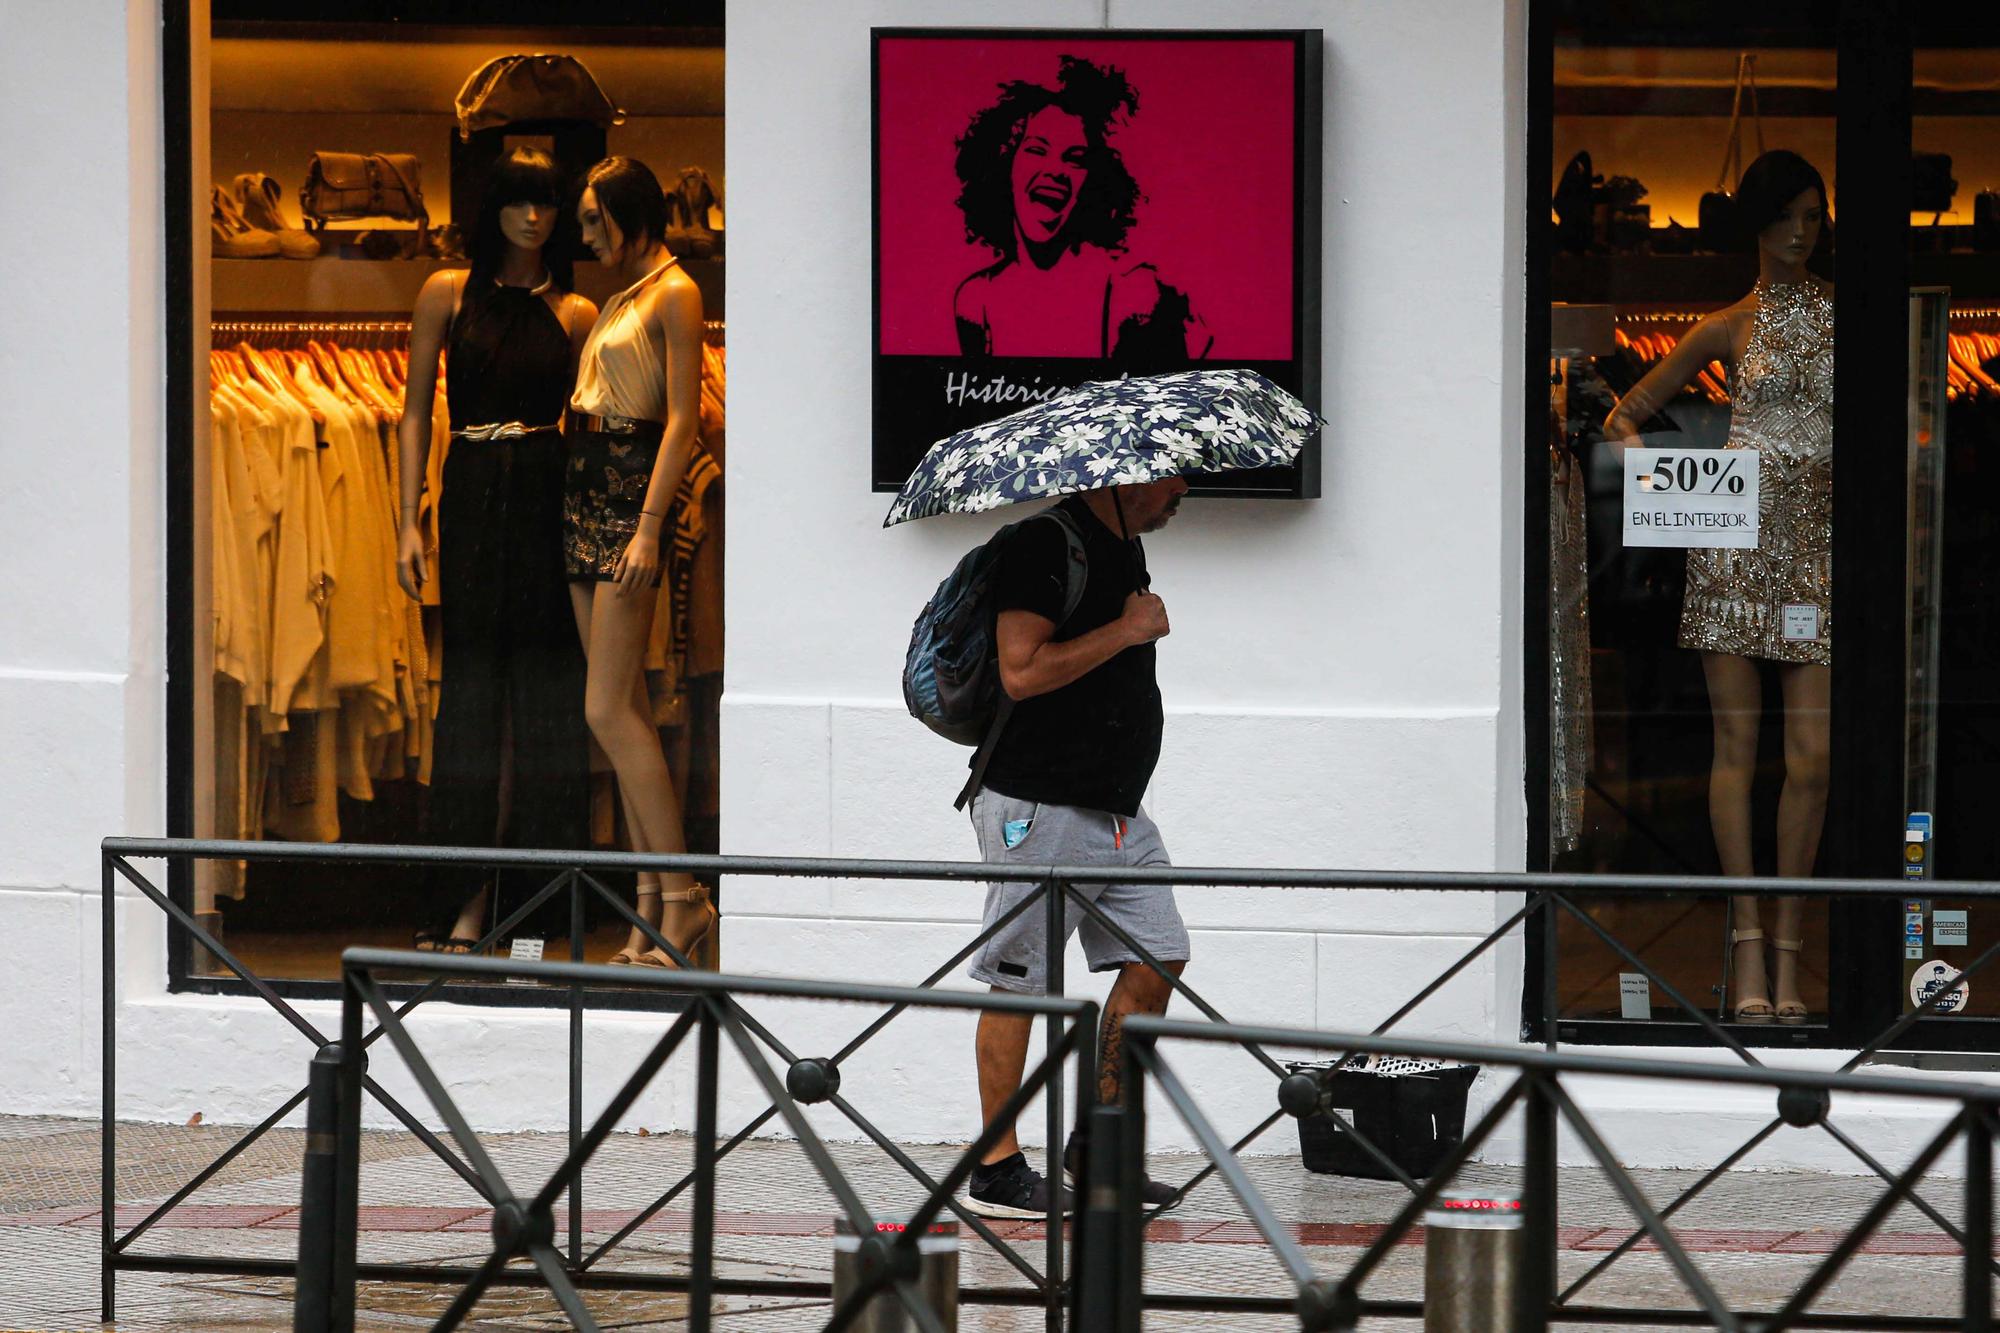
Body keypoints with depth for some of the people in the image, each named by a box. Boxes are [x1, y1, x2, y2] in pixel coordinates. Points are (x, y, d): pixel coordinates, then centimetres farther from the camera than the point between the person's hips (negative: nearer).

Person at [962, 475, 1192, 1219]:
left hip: (1118, 810, 9)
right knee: (1018, 982, -2)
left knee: (1157, 957, 4)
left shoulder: (1127, 549, 14)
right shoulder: (1046, 547, -15)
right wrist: (1125, 630, -19)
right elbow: (1022, 672, -24)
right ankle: (997, 1169, 4)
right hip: (1042, 811, -9)